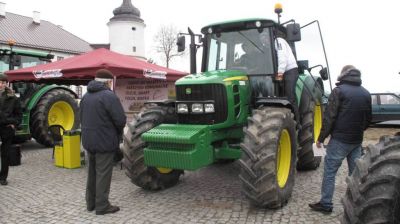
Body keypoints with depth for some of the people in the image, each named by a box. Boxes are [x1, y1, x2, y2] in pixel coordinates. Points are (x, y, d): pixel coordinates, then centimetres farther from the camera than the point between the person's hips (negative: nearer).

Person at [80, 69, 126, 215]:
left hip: (88, 141, 8)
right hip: (104, 141, -8)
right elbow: (121, 119, -19)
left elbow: (82, 118, 14)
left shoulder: (86, 96, 10)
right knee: (103, 174, 1)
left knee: (92, 172, 18)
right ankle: (102, 206, 9)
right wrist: (118, 132, 0)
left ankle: (91, 203, 28)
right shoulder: (109, 96, -16)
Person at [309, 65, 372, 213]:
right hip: (357, 140, 6)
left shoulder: (339, 91, -10)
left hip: (339, 139, -6)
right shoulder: (365, 93, 8)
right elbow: (368, 118, 15)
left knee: (329, 172, 2)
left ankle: (326, 204, 6)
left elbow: (329, 117, -14)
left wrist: (321, 138, -7)